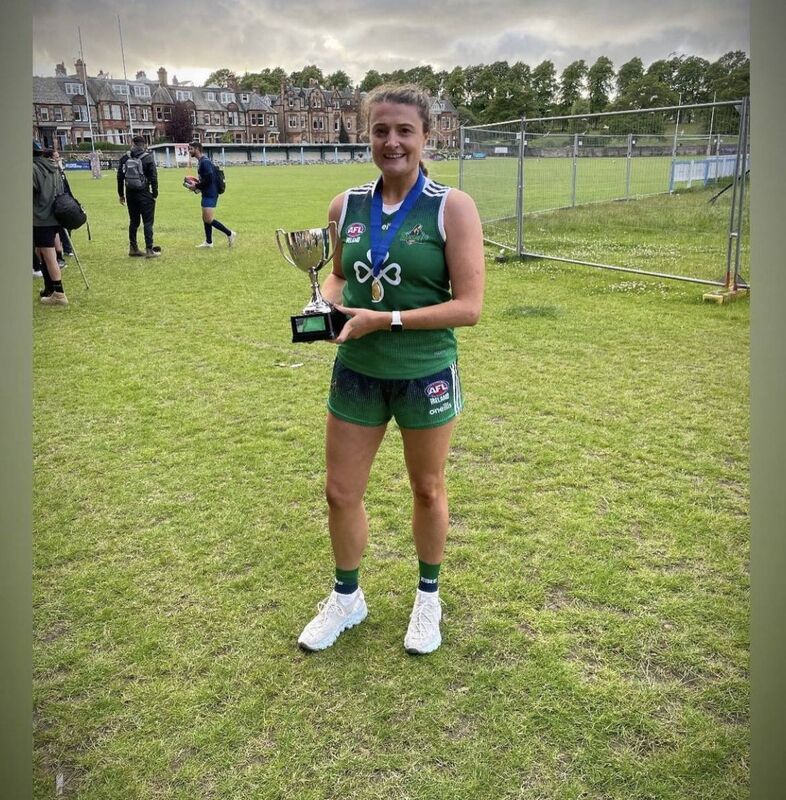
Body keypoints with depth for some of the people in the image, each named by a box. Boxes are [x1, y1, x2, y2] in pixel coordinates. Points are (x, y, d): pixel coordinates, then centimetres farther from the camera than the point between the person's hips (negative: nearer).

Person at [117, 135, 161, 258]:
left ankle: (133, 248, 21)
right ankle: (149, 250, -5)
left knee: (133, 221, 15)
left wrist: (121, 194, 15)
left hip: (130, 194, 5)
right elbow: (153, 177, -11)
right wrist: (155, 193, -3)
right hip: (144, 194, -5)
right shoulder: (148, 157, -7)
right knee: (148, 222, -2)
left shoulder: (125, 158, 6)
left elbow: (120, 177, 9)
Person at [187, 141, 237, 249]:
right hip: (207, 194, 10)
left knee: (209, 219, -12)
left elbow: (209, 179, -23)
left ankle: (230, 234, -4)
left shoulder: (205, 162, -17)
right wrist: (197, 183, 8)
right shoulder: (201, 161, 15)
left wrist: (196, 186, -13)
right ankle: (208, 242, 18)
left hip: (210, 194, -10)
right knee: (205, 219, 12)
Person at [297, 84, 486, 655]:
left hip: (425, 374, -3)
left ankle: (428, 598, 41)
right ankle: (347, 598, 38)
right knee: (341, 492, 11)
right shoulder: (346, 206, 2)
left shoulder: (452, 207, -12)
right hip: (355, 372, 4)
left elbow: (469, 306, -16)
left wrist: (386, 319, -22)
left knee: (428, 490, 15)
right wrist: (327, 303, -5)